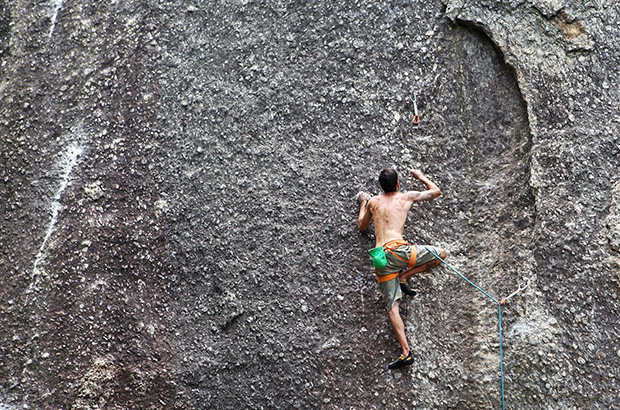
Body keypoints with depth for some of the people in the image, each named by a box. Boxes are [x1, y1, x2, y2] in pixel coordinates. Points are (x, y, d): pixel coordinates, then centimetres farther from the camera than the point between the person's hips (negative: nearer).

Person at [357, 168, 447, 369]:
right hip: (397, 249, -4)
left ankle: (406, 352, -8)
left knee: (392, 307, 2)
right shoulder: (407, 197, 13)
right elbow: (436, 191, 28)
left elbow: (362, 226, 35)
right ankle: (403, 277, 7)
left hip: (380, 259, 4)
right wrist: (420, 176, 43)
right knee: (440, 254, 15)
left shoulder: (373, 202, 20)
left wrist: (363, 203, 46)